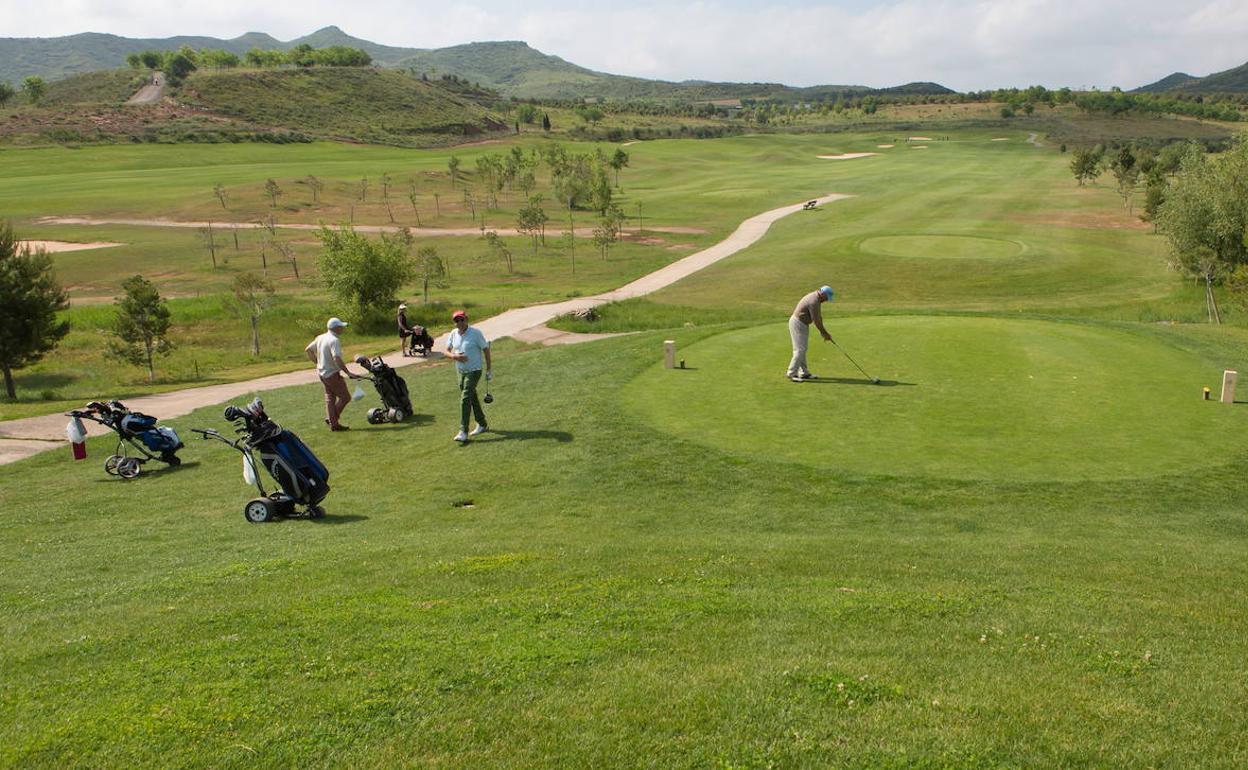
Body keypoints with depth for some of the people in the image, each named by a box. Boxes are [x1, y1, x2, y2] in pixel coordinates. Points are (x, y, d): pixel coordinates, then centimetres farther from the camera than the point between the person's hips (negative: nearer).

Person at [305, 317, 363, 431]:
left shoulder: (320, 338, 9)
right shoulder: (334, 340, -19)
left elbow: (308, 350, 18)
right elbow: (337, 359, -31)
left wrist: (317, 362, 23)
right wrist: (348, 373, -32)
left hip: (322, 373, 9)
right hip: (332, 374, -9)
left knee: (330, 398, 12)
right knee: (345, 397, 0)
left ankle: (333, 423, 11)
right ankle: (332, 419, 3)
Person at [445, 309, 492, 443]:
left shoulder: (476, 333, -12)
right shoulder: (453, 334, 3)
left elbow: (485, 349, -5)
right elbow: (447, 351, 6)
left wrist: (489, 368, -3)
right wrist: (454, 356, -17)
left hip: (474, 371, -6)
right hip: (461, 371, 6)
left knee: (465, 400, -14)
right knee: (472, 399, 17)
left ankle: (463, 432, -14)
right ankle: (482, 425, 33)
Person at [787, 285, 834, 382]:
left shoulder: (816, 298, 9)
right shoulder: (814, 301, -23)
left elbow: (819, 316, 12)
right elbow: (816, 321, -20)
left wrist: (823, 332, 9)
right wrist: (825, 333, -10)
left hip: (802, 324, 11)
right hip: (798, 324, -11)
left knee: (803, 349, 12)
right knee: (800, 350, -10)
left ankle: (804, 372, 17)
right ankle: (791, 373, -7)